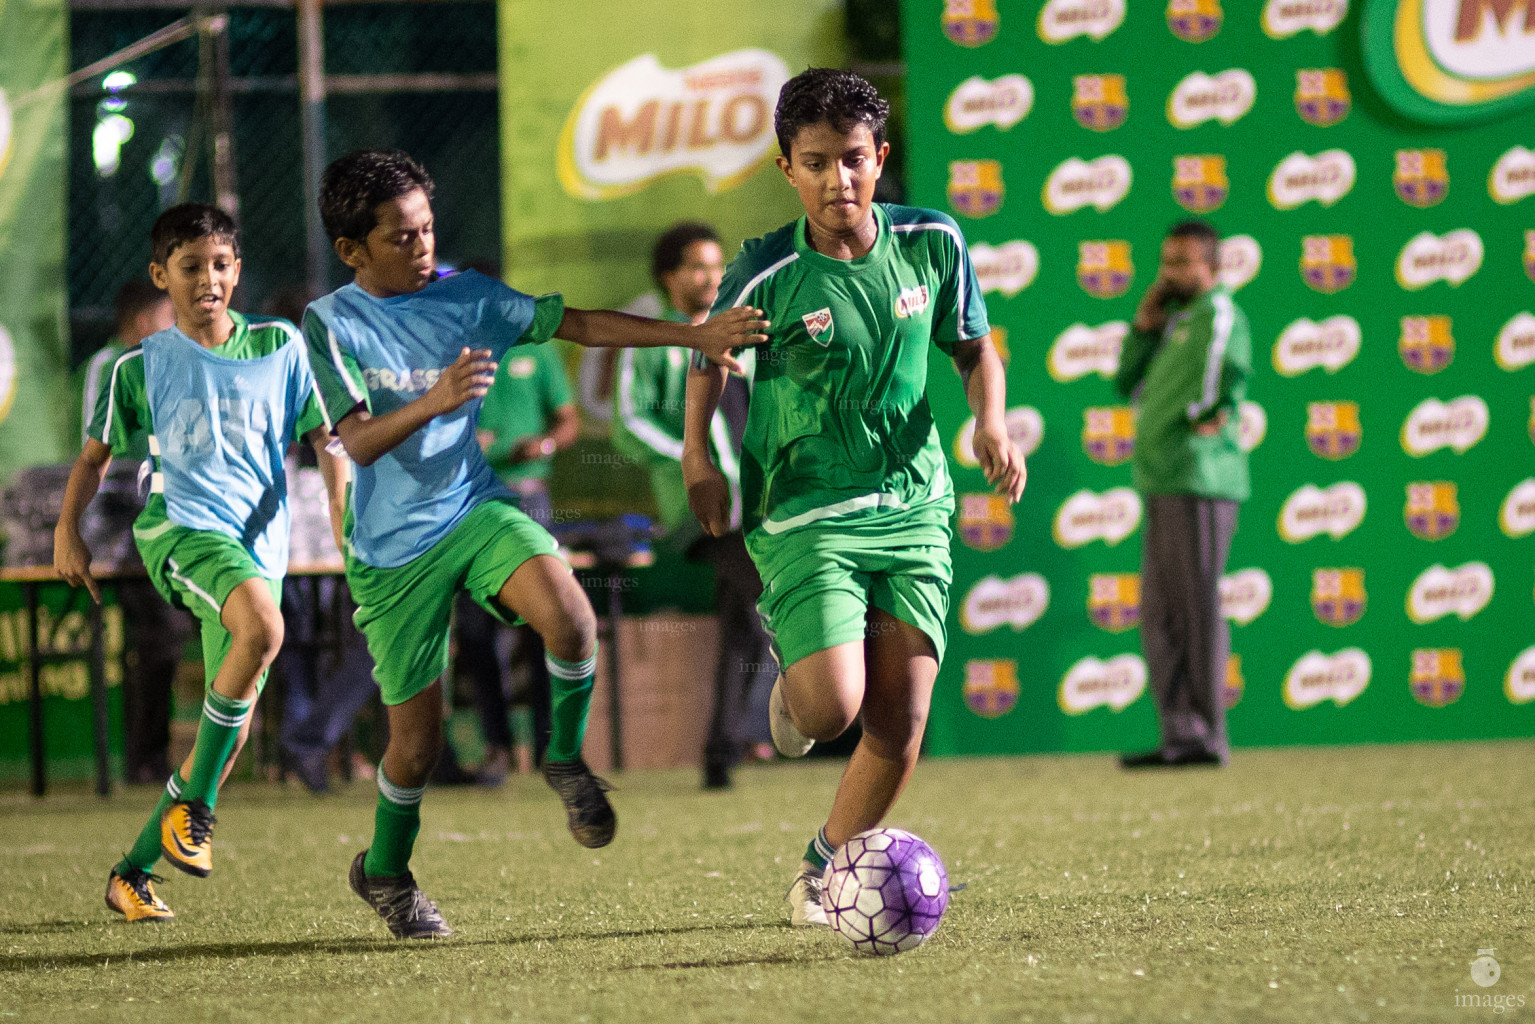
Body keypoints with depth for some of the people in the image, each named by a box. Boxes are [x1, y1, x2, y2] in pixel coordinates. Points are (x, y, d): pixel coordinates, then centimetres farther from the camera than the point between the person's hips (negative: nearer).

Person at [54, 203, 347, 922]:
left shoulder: (280, 346, 9)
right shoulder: (143, 367, 7)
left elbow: (323, 437, 10)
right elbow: (96, 455, 17)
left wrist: (343, 506, -5)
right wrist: (68, 530, 6)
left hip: (259, 548, 4)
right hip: (180, 527, -4)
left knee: (231, 734, 2)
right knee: (262, 627, -35)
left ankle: (133, 872, 17)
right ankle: (196, 804, -23)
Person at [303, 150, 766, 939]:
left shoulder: (464, 297, 1)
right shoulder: (330, 322, -9)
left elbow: (578, 324, 1)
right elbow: (358, 441, -20)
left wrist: (694, 336, -6)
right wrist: (432, 404, -39)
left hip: (475, 511, 2)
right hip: (393, 548, -2)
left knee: (570, 618, -29)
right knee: (417, 741, 2)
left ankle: (564, 758, -2)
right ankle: (385, 870, 32)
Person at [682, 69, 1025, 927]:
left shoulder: (932, 244, -2)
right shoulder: (768, 275, -11)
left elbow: (974, 348, 13)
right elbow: (710, 358, 8)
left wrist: (993, 423, -4)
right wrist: (698, 455, -4)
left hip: (913, 506, 3)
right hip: (806, 514, -3)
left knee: (901, 726, -2)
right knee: (832, 709, -18)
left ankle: (825, 869, 20)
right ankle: (791, 679, 20)